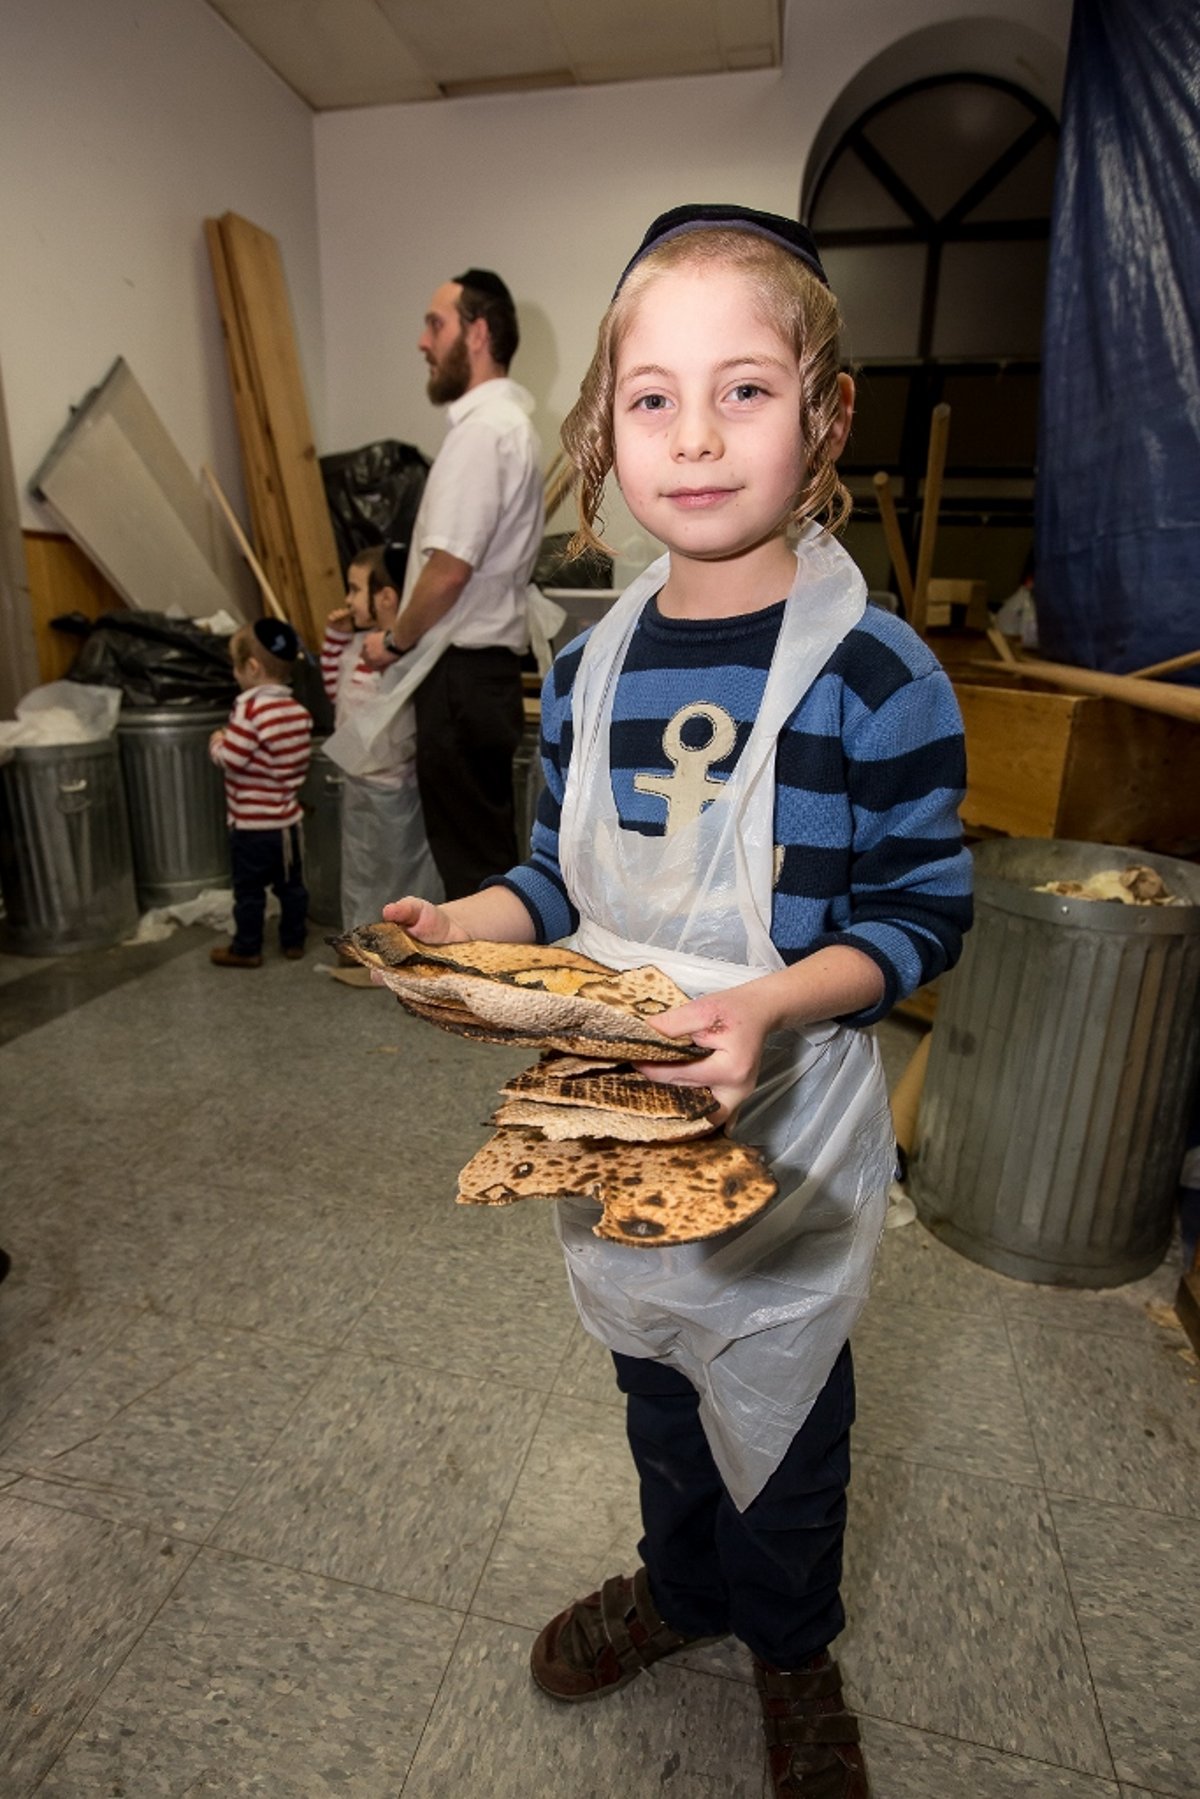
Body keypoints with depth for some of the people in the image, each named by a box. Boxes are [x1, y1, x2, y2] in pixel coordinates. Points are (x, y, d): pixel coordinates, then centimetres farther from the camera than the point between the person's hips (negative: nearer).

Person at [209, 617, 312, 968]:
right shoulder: (298, 711, 2)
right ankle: (294, 941, 27)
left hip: (252, 823, -6)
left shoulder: (250, 708, -19)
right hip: (288, 818, 7)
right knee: (291, 884, 16)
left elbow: (231, 759, -22)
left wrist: (216, 742, -1)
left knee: (249, 890, 7)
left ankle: (246, 949, 18)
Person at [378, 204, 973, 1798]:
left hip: (784, 1131, -4)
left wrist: (777, 1001, -28)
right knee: (657, 1390, 28)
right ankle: (680, 1582, 59)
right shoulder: (590, 667, -2)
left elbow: (923, 912, -12)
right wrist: (472, 924, -12)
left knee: (783, 1411, 22)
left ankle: (792, 1644, 55)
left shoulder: (877, 674, -17)